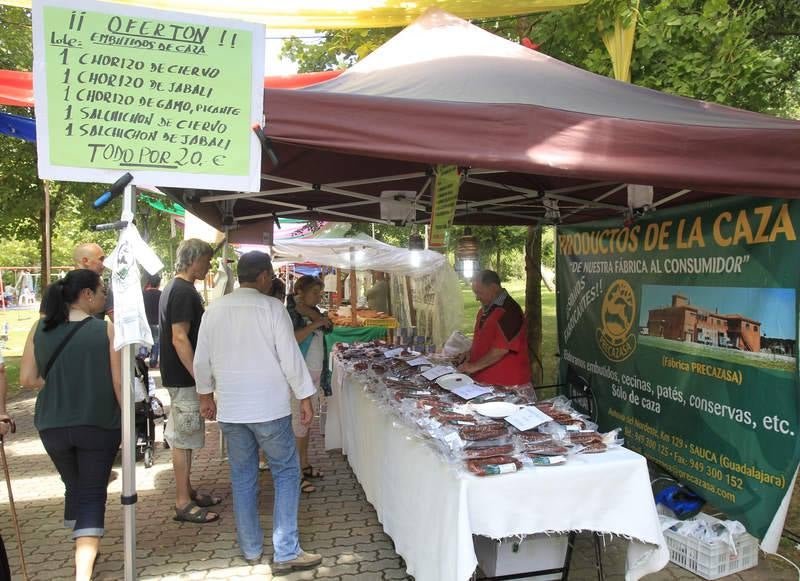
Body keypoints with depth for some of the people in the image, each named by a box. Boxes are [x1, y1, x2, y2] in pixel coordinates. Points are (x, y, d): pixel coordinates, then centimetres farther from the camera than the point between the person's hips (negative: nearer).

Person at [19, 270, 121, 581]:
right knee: (92, 494, 7)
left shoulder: (40, 328, -2)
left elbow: (27, 379, 0)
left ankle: (82, 552, 39)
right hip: (99, 425, -4)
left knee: (74, 486, 24)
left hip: (52, 426, 4)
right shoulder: (106, 329, -11)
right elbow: (118, 382, -10)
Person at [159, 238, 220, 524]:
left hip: (179, 376, 10)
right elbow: (180, 339, -24)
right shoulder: (184, 292, -19)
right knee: (184, 439, -2)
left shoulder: (173, 288, 14)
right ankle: (183, 504, 7)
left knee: (184, 437, 17)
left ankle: (188, 492, 28)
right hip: (184, 379, -10)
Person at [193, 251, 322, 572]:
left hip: (230, 410, 5)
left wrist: (206, 396, 21)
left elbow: (202, 360, 8)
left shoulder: (214, 309, 2)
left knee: (242, 478, 15)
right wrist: (305, 398, -3)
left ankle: (251, 548, 26)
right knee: (286, 474, 6)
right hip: (269, 408, -5)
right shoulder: (271, 307, -11)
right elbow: (290, 357, -13)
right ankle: (286, 552, 6)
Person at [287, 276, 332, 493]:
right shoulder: (290, 313, -10)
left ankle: (305, 464, 26)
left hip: (315, 374, 8)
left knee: (307, 419, 15)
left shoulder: (313, 311, 14)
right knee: (298, 422, -6)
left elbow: (329, 326, -1)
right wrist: (314, 324, -21)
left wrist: (310, 312, -11)